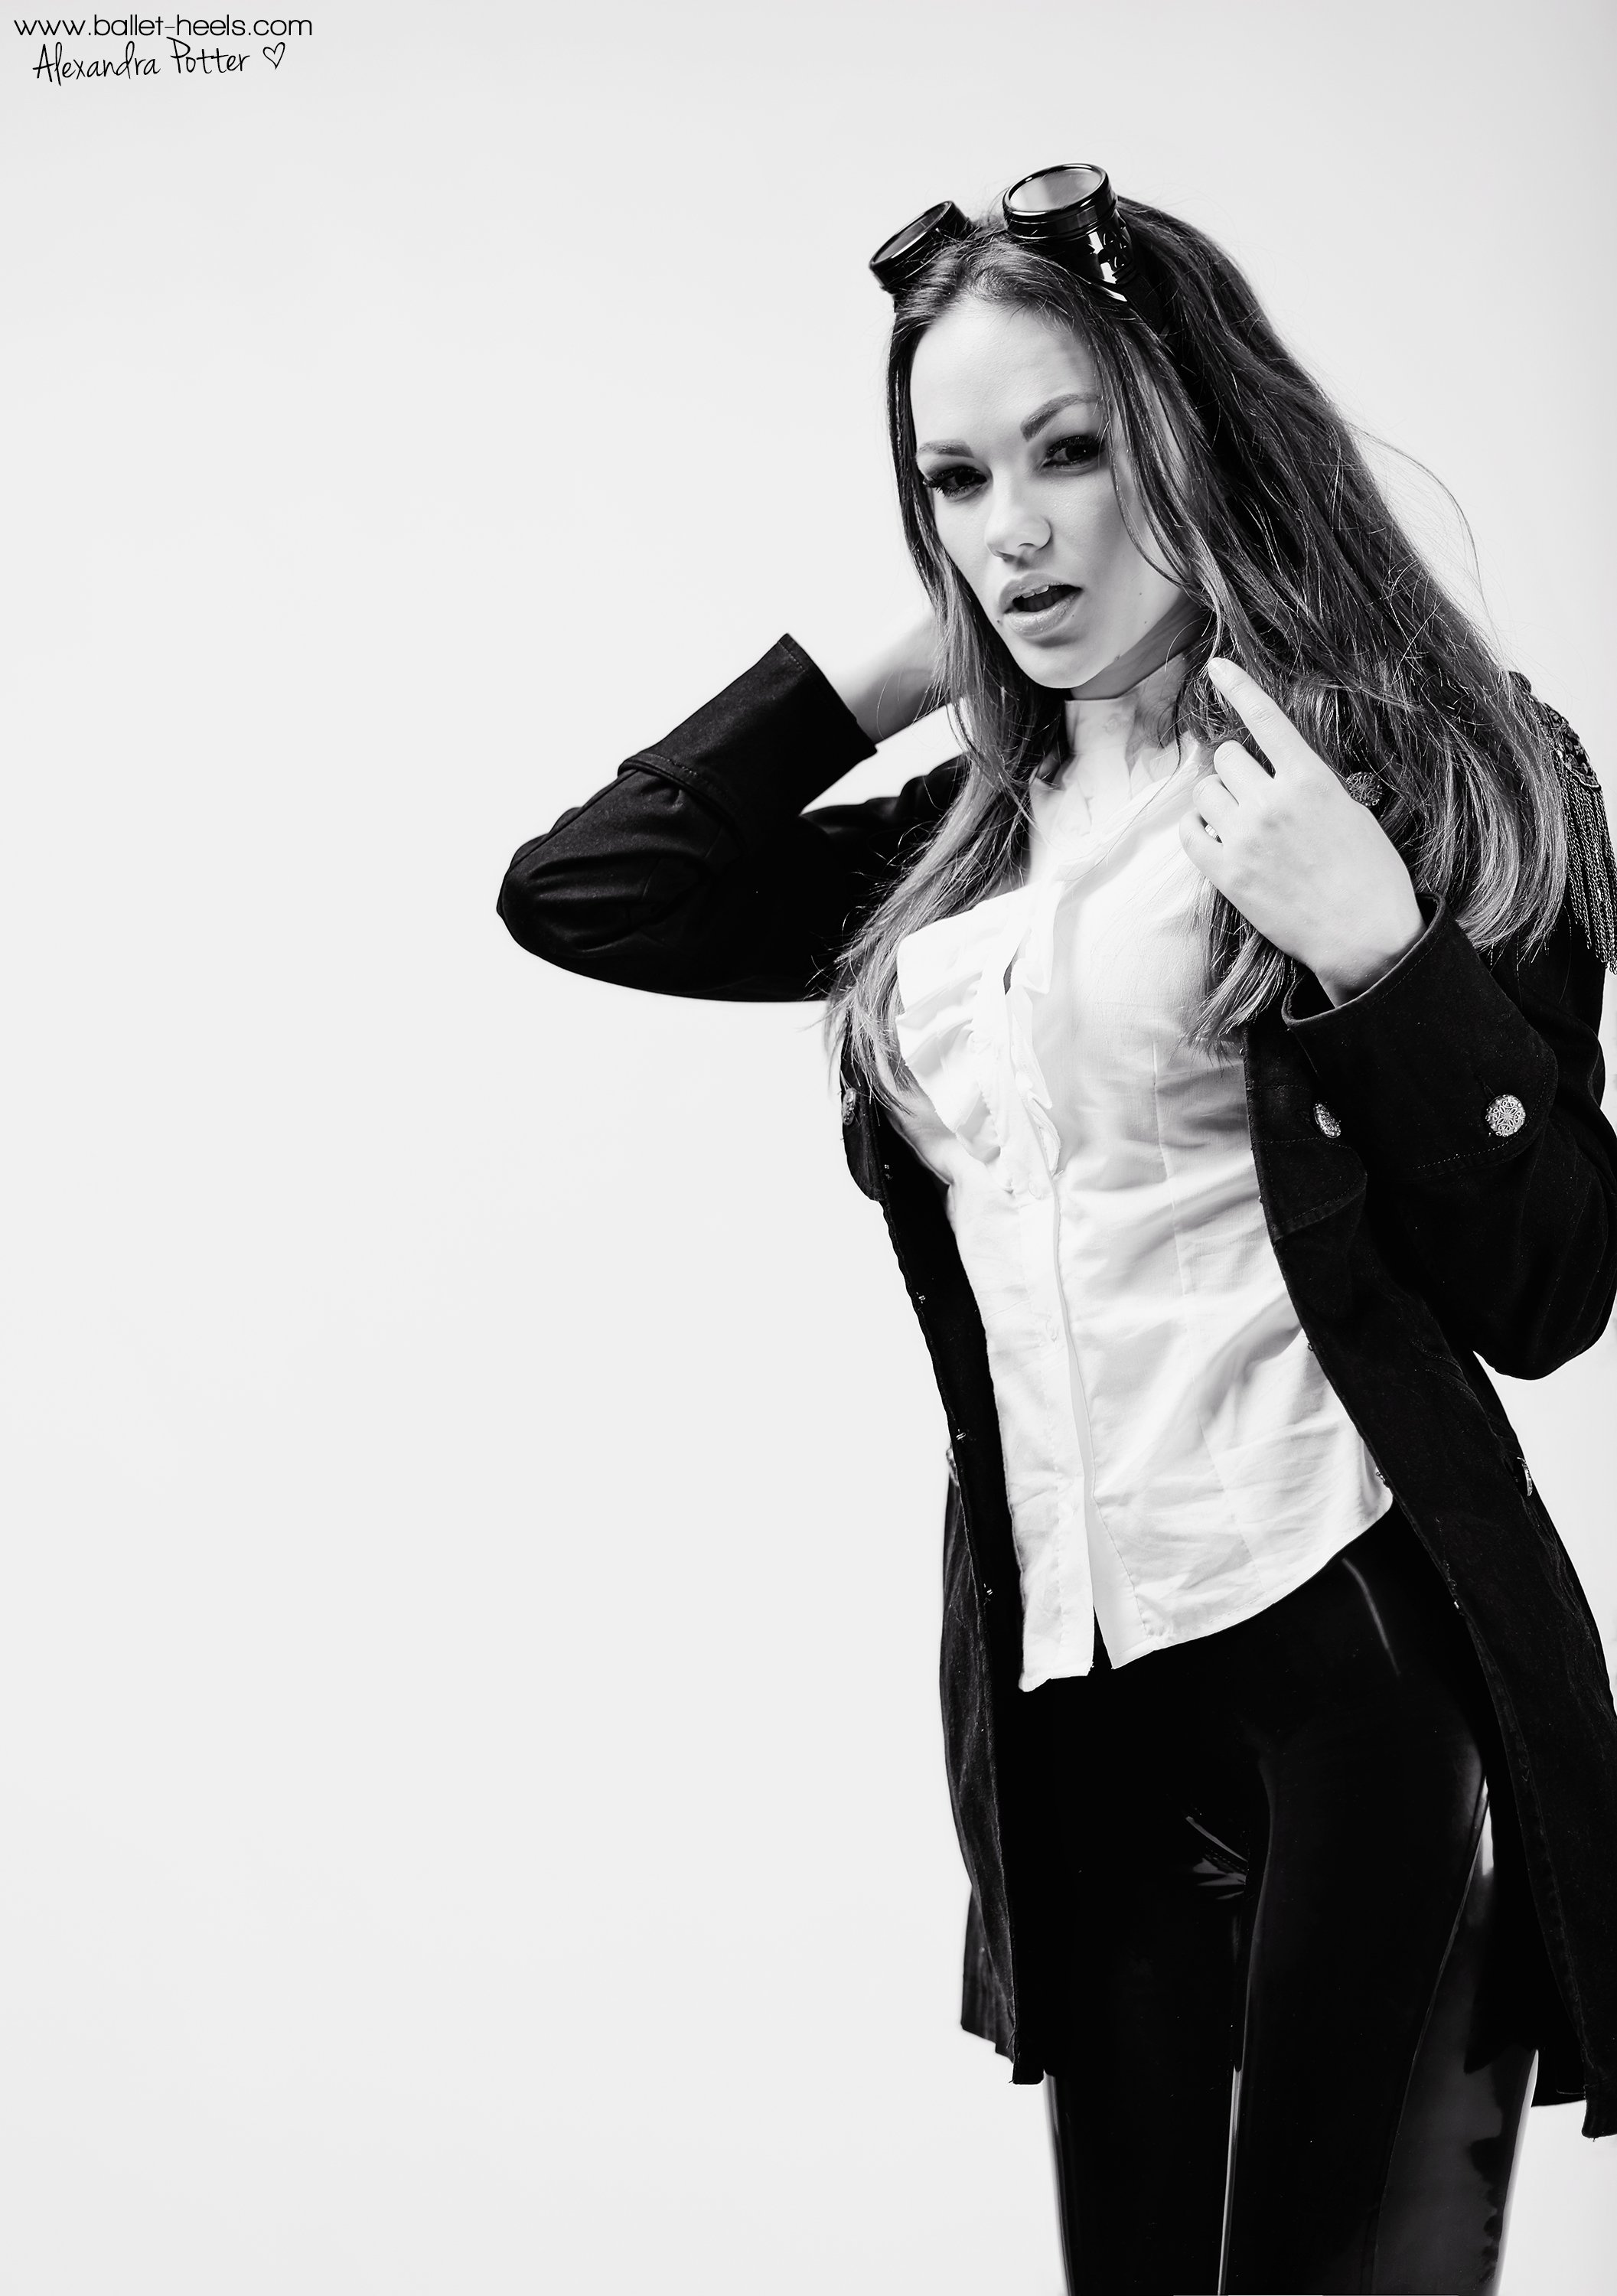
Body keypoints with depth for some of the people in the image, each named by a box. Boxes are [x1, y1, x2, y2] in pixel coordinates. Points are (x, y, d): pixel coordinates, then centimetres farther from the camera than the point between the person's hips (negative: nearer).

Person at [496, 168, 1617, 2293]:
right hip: (1071, 1695, 5)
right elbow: (574, 893, 12)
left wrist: (1371, 943, -20)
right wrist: (895, 668, 9)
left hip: (1365, 1656, -5)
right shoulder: (966, 845, 13)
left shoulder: (1425, 766, -1)